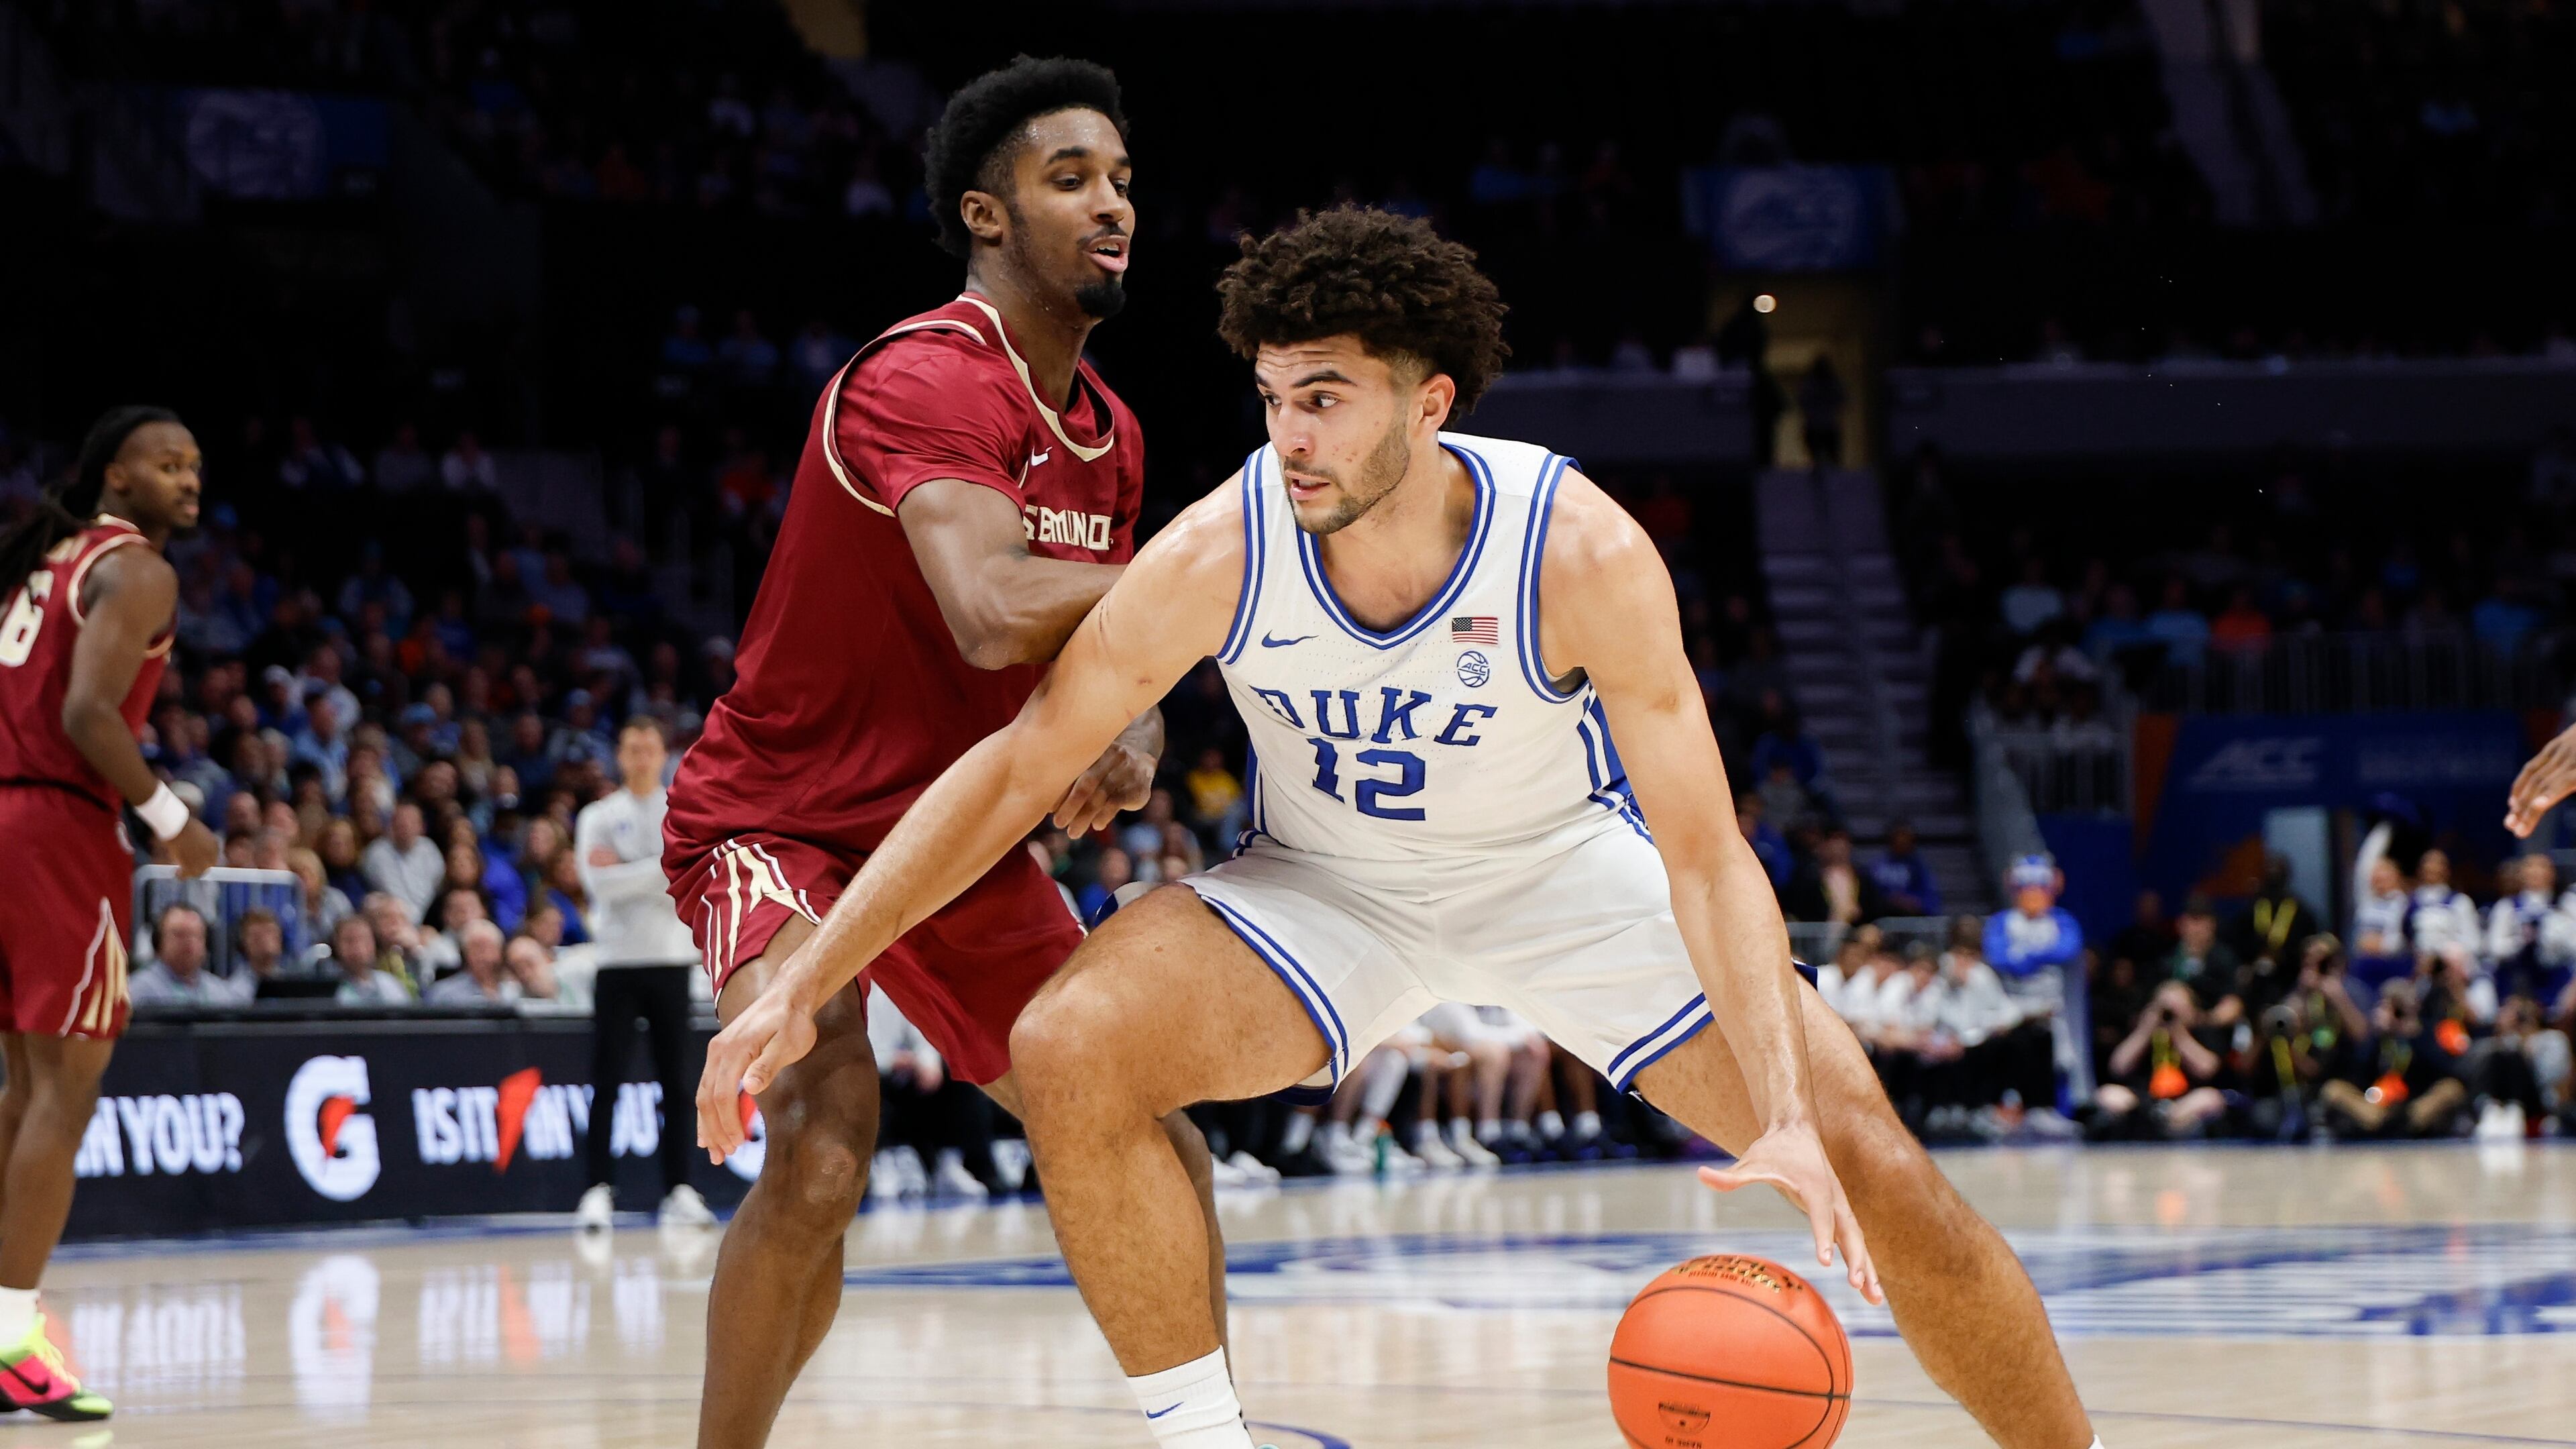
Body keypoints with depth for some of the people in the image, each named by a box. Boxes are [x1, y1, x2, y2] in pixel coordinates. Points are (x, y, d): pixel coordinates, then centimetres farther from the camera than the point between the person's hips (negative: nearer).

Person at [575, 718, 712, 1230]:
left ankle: (680, 1189, 7)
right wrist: (661, 867, -12)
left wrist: (628, 872, -10)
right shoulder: (599, 817, 5)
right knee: (606, 1079, -4)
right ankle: (599, 1189, -3)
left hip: (672, 959, 1)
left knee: (677, 1079, 3)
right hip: (618, 961, -1)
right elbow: (600, 884, -10)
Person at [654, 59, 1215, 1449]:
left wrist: (1131, 737, -12)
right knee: (822, 1154, -30)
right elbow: (996, 615, -41)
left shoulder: (1109, 434, 4)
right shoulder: (925, 382, -24)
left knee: (1159, 1158, 6)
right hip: (782, 824, -8)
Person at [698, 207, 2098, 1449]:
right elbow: (1013, 772, -17)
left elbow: (1705, 856, -28)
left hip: (1566, 868, -1)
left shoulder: (1584, 555, -30)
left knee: (1872, 1175, -12)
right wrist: (798, 991, -21)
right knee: (1068, 1053, -27)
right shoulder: (1219, 553, -26)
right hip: (1325, 887, 1)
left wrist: (1787, 1121, -42)